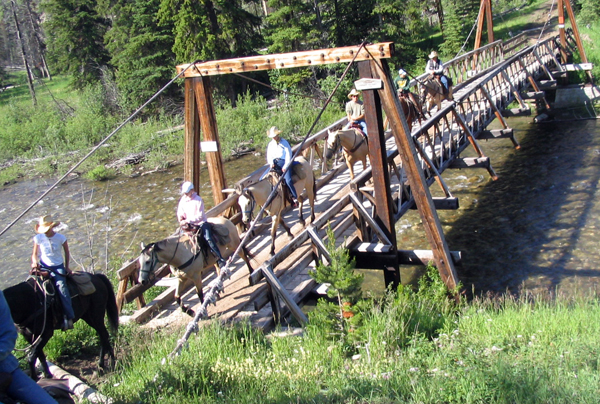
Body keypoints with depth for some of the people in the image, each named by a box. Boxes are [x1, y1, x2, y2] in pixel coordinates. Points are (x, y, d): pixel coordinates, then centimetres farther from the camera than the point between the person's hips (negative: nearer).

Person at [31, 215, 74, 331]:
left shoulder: (61, 238, -6)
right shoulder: (38, 238, -2)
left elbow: (67, 253, 7)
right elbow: (34, 254, 5)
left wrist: (67, 267, 2)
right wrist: (34, 262, -15)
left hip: (58, 267, -3)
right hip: (43, 266, 3)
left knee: (61, 285, -27)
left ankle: (69, 317, -31)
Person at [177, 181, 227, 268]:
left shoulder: (198, 200, -11)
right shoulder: (182, 200, 5)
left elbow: (200, 216, -15)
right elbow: (179, 213, 14)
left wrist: (187, 220, -25)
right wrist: (180, 218, -11)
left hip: (201, 223, -6)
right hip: (189, 225, 6)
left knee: (208, 239, -24)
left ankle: (220, 260, -25)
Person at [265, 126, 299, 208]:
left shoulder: (284, 143, -2)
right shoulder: (270, 144, 13)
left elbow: (289, 155, -7)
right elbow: (269, 155, 12)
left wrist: (285, 166, -17)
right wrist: (271, 163, -9)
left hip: (284, 162, -5)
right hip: (275, 163, 5)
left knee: (288, 180, -24)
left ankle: (295, 198, -14)